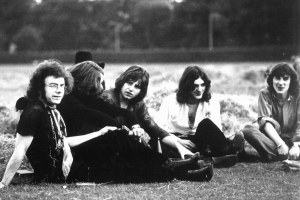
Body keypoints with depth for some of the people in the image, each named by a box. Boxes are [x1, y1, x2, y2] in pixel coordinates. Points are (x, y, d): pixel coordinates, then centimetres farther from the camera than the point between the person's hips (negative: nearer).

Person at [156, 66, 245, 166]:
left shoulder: (211, 103, 3)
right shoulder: (171, 101, -2)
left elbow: (216, 129, -10)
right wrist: (178, 141, -22)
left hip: (198, 141, 2)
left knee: (206, 124, -29)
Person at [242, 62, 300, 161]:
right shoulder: (265, 94, -5)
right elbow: (266, 121, -16)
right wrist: (280, 144, -30)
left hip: (291, 140, 0)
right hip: (270, 138, 0)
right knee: (248, 130, -31)